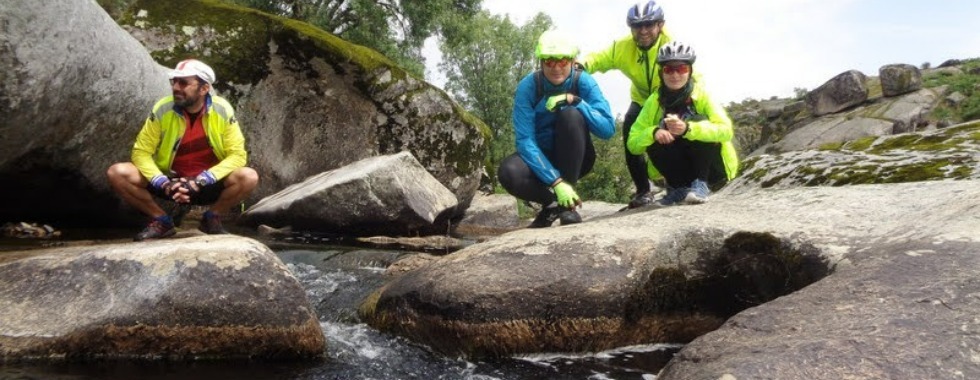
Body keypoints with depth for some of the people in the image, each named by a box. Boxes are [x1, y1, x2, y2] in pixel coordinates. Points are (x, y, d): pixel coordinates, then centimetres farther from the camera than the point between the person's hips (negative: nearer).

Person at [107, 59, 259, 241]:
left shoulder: (222, 110, -14)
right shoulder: (162, 109, -12)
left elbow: (237, 155, -15)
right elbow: (141, 152, -9)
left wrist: (199, 182, -26)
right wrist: (164, 184, -26)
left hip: (209, 185, -1)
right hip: (170, 182, 1)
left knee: (249, 177, -29)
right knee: (117, 173, -20)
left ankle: (212, 218, -3)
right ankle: (162, 221, -1)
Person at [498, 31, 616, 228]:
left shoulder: (583, 81, -15)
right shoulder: (527, 87, -18)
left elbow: (608, 128, -23)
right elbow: (524, 140, -24)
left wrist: (574, 100, -34)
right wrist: (555, 181, -34)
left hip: (575, 158, 1)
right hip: (540, 158, -1)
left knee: (571, 114, -30)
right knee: (508, 172, -34)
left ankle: (568, 204, -20)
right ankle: (551, 203, -2)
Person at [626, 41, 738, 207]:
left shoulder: (702, 94, -14)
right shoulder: (654, 102, -7)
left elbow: (726, 130, -28)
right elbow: (632, 144, -11)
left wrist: (688, 128, -43)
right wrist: (653, 133, -32)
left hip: (712, 170, -2)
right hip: (680, 172, 2)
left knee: (700, 122, -26)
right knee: (653, 144, -24)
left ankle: (700, 185, -18)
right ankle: (679, 188, -6)